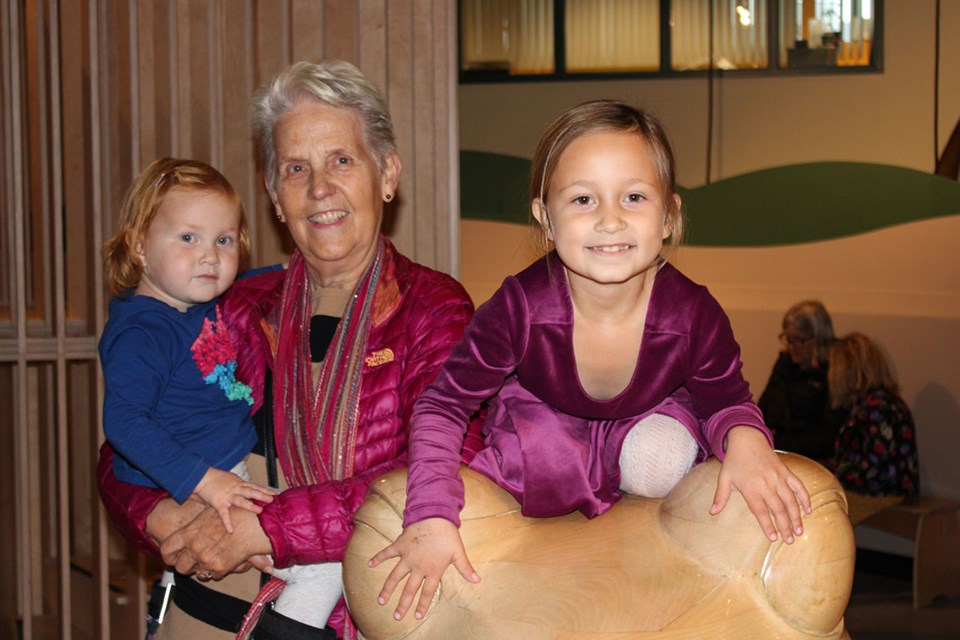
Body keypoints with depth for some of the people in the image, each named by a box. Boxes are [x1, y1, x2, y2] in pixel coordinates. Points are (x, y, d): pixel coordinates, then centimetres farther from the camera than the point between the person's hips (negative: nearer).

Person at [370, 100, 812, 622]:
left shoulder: (694, 315, -31)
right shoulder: (519, 309, -35)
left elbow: (726, 399, -11)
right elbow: (443, 404, -24)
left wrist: (745, 440, -37)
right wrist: (431, 517, -34)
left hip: (649, 417, 0)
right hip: (544, 420, 0)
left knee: (663, 456, -29)